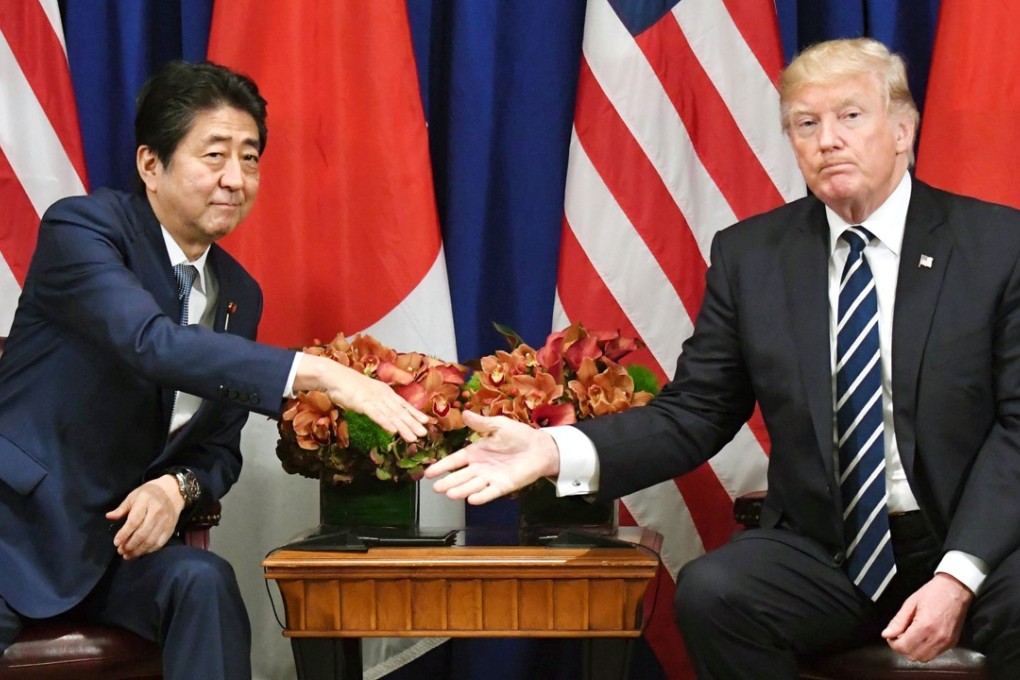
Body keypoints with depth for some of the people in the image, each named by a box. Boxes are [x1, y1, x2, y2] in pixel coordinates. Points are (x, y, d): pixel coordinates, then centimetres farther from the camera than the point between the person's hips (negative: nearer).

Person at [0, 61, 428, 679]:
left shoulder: (240, 296, 9)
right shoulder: (81, 228, -11)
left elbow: (221, 448, 14)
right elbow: (151, 342, -29)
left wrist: (179, 487, -11)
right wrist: (319, 373, -38)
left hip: (116, 536, 6)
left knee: (204, 582, -24)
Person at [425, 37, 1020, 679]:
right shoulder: (750, 255, 5)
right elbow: (695, 415, 3)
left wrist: (958, 576, -20)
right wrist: (556, 450, -15)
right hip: (824, 548, 3)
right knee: (710, 592, -26)